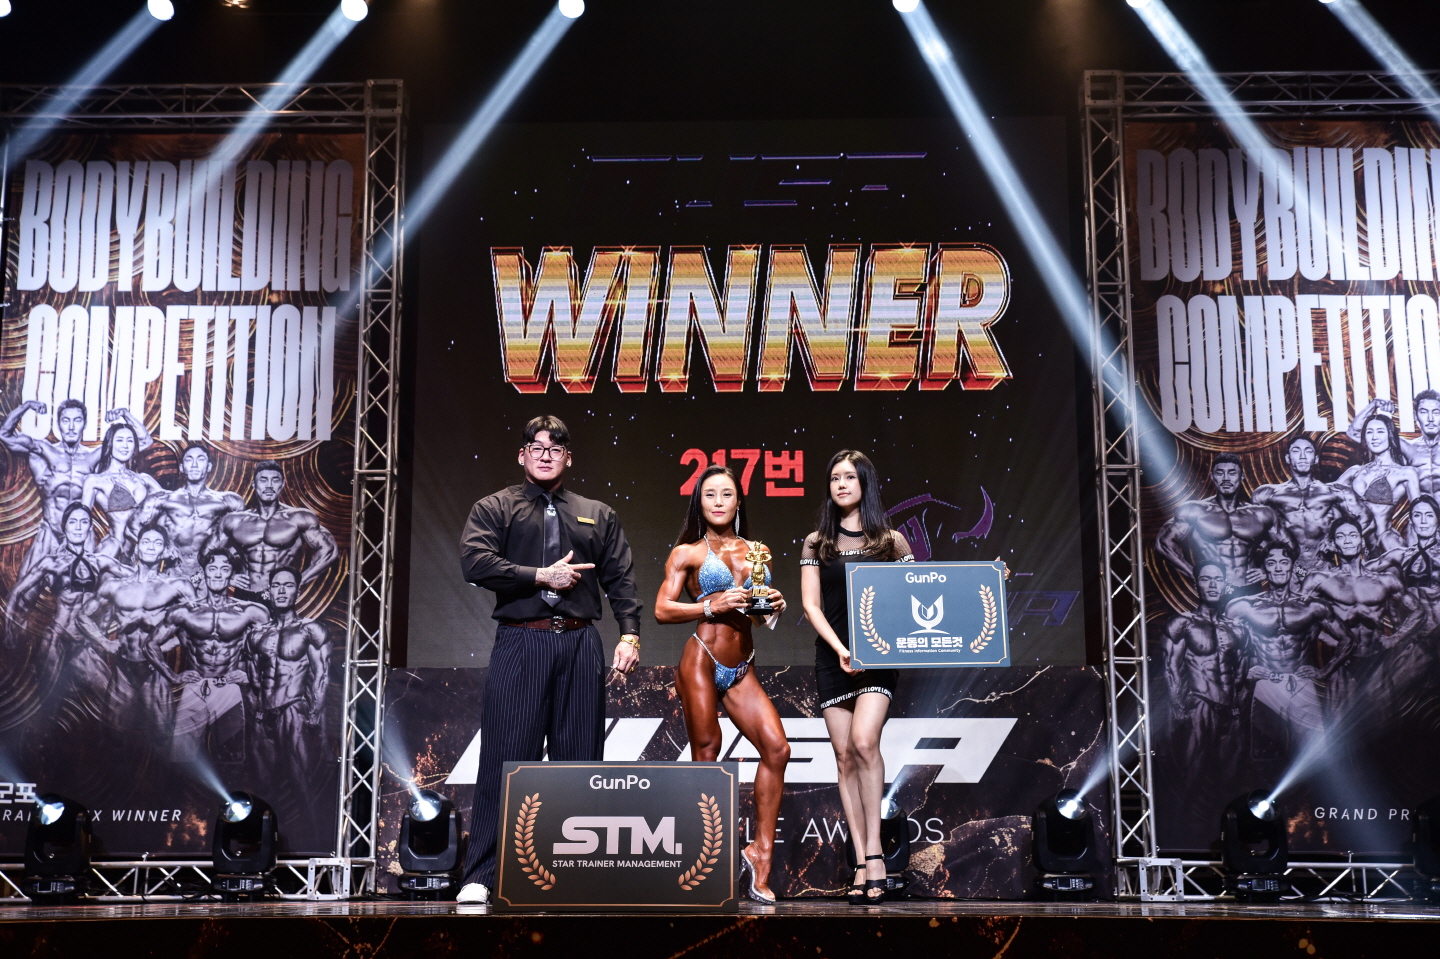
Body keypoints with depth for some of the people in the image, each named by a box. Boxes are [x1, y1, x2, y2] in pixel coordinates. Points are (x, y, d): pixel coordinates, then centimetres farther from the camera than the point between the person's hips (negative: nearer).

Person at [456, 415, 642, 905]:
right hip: (520, 642, -3)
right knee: (506, 757, -6)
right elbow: (475, 562, -8)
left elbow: (621, 579, 11)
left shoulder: (598, 515, 18)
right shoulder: (494, 509, 10)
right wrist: (542, 576, -10)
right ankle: (480, 877, 0)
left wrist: (629, 634, -3)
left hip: (581, 644, 3)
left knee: (580, 758, 4)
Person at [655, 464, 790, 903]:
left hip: (741, 669, 5)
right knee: (706, 759, -1)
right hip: (702, 662, -5)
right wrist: (713, 606, -16)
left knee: (776, 748, -8)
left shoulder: (755, 551, 14)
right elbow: (662, 610, -5)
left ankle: (761, 853, 2)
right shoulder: (687, 552, 1)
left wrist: (775, 605, 2)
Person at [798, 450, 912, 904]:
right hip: (833, 657, 2)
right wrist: (840, 649, -11)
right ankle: (862, 861, 5)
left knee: (863, 741, -22)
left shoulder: (892, 541, 6)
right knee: (845, 756, 0)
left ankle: (874, 848, -12)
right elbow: (810, 604, 2)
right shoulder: (816, 543, 8)